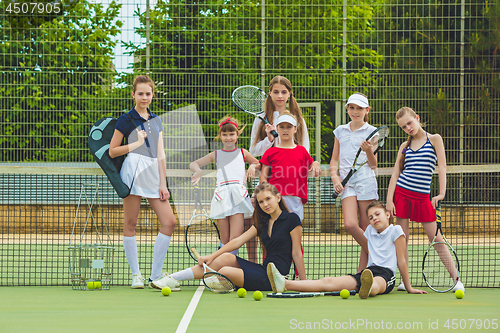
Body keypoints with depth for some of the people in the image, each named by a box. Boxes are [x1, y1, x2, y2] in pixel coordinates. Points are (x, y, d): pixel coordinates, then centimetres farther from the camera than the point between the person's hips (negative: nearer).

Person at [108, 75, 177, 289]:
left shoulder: (156, 121, 17)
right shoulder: (126, 120, 2)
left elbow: (160, 155, 14)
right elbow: (112, 151, 1)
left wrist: (163, 183, 8)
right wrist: (136, 144, -8)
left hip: (154, 173, 6)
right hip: (134, 170, -6)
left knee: (169, 222, -2)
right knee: (130, 224, -2)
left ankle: (156, 276, 2)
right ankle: (136, 275, 5)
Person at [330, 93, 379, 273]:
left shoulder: (371, 132, 3)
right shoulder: (340, 131, 14)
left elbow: (373, 164, -1)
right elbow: (334, 160, 19)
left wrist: (368, 151, -21)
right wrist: (335, 178, 2)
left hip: (366, 182, -3)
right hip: (347, 183, 3)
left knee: (366, 229, -3)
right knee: (350, 224, -18)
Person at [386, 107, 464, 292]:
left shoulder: (434, 139, 2)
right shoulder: (405, 146, 9)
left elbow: (442, 167, -4)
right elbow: (396, 174, 6)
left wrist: (441, 193, -15)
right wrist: (389, 200, -5)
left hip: (422, 196, -2)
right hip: (401, 193, 2)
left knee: (436, 237, -4)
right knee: (402, 238, 1)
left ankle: (456, 279, -1)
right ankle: (404, 280, 7)